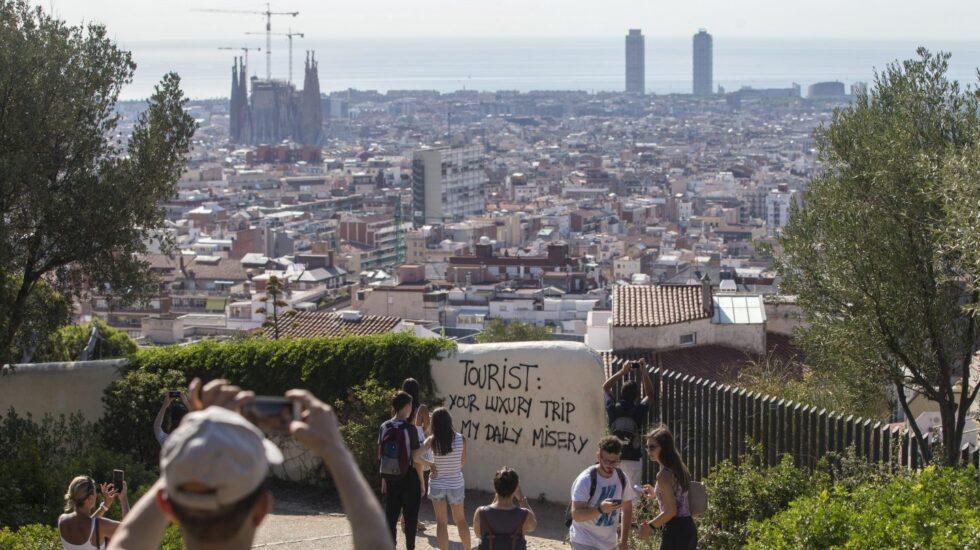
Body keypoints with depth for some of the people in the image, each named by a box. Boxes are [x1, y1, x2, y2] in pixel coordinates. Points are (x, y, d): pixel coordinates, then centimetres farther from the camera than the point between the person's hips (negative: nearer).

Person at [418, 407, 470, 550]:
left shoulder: (432, 440, -12)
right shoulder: (460, 439, -10)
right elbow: (463, 463, 0)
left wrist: (430, 464, -4)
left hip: (437, 484, -1)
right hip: (456, 485, 1)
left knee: (441, 522, 8)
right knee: (460, 520, 18)